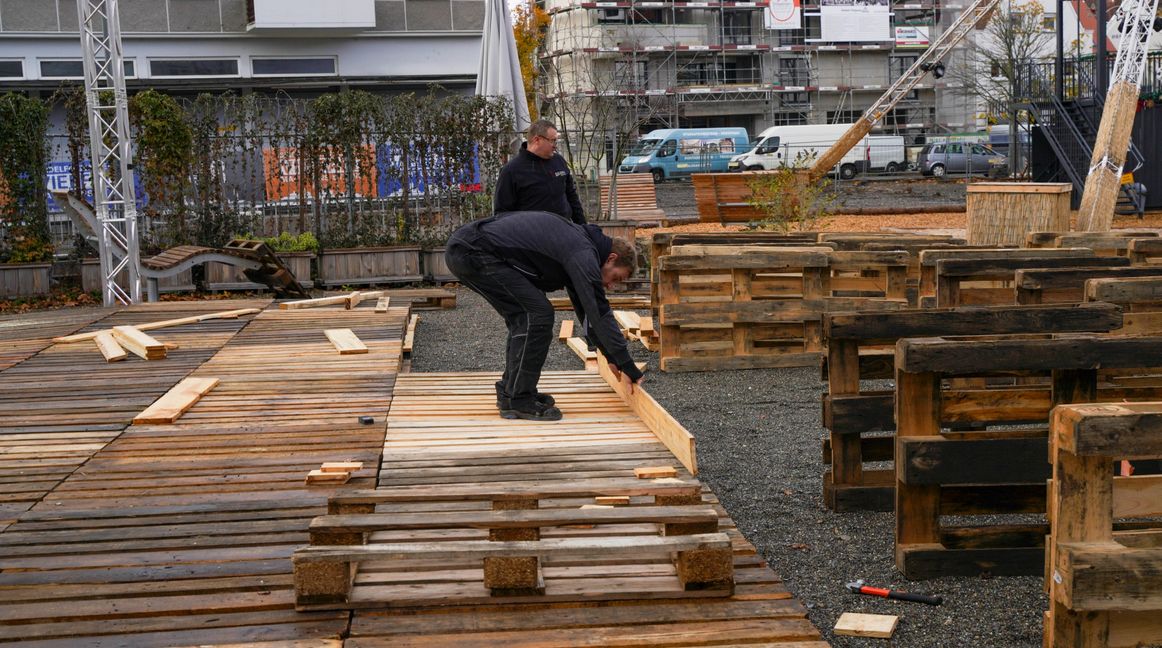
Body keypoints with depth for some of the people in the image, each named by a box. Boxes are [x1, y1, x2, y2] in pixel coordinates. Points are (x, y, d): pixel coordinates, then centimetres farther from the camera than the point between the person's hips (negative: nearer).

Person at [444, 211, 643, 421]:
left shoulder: (575, 242, 22)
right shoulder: (583, 254, -9)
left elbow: (586, 309, 30)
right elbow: (600, 313, -13)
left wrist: (612, 358, 32)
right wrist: (628, 368, -8)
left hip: (462, 249, 10)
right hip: (474, 253, -10)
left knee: (524, 316, 19)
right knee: (538, 315, -8)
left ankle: (510, 391, 24)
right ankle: (517, 401, -1)